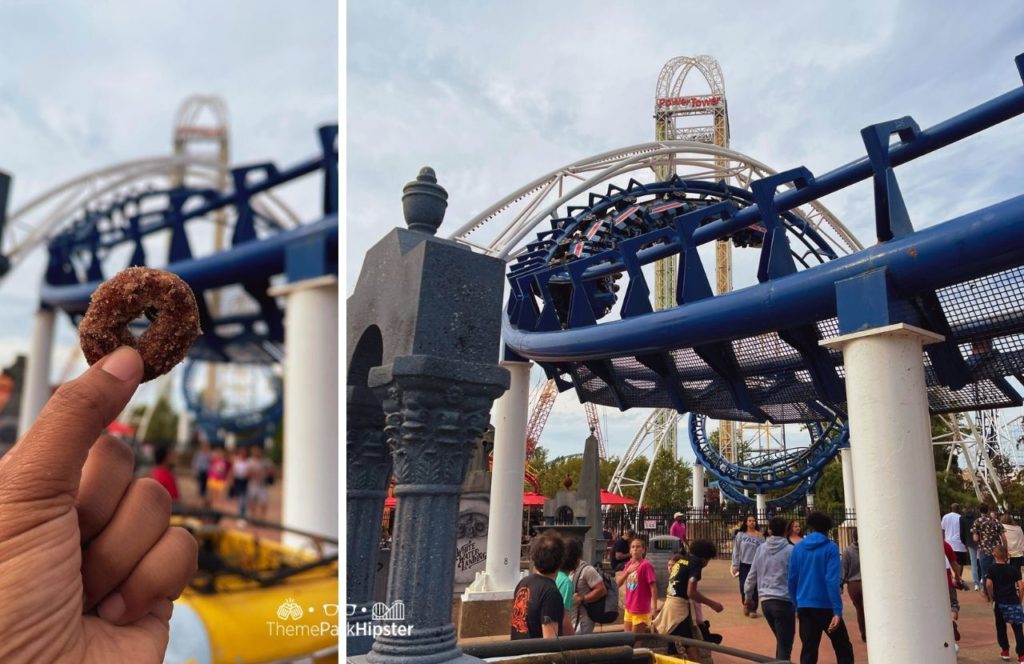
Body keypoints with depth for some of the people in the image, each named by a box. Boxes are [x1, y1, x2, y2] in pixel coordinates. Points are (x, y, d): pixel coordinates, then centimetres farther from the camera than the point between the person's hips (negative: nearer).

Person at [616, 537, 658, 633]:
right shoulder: (629, 564, 7)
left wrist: (654, 609, -21)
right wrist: (627, 571, -11)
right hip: (629, 608, 7)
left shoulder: (646, 565, -14)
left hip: (641, 609, -7)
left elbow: (653, 588, -17)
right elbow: (618, 583, 5)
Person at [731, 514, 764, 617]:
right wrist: (735, 564, 0)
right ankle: (745, 605, 28)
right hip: (744, 564, 1)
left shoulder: (760, 536, 1)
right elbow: (736, 550, 2)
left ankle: (753, 609, 15)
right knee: (743, 586, 2)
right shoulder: (740, 534, 2)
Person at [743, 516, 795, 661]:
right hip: (784, 601, -5)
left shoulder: (761, 549, 5)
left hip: (765, 601, 5)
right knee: (784, 646, 0)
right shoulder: (790, 550, -7)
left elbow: (752, 576, 11)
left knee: (781, 641, 22)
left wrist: (748, 597, 24)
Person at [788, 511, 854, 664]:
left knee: (808, 651, 8)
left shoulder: (797, 548, 6)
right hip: (825, 606, -4)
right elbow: (832, 580, -16)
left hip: (804, 606, 4)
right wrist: (837, 611, -19)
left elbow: (792, 579, 7)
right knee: (843, 648, 12)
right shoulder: (830, 548, -7)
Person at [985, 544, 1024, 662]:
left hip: (999, 602, -1)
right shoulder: (1014, 569, 3)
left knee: (1001, 627, 16)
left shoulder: (992, 568, -2)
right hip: (1014, 602, 1)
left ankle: (1005, 651, 23)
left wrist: (991, 598, 1)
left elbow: (988, 584, -13)